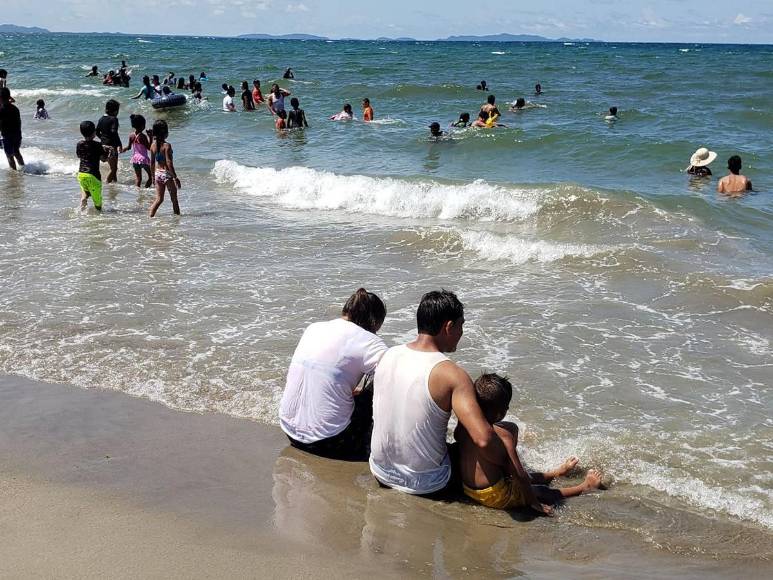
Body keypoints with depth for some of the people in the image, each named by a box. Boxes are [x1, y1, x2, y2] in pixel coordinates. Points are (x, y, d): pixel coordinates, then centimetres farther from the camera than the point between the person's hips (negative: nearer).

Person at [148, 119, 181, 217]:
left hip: (157, 173, 6)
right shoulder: (166, 146, -17)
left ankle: (151, 216, 5)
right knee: (174, 199, 10)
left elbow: (152, 163, 8)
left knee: (159, 199, 13)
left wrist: (153, 176, 19)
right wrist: (175, 177, -15)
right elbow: (169, 163, -20)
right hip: (167, 174, -6)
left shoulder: (153, 145, 1)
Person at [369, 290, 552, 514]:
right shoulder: (451, 375, -23)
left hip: (380, 472, 6)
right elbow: (483, 439, -32)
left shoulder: (388, 355, -4)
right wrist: (508, 466, -14)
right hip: (425, 483, -6)